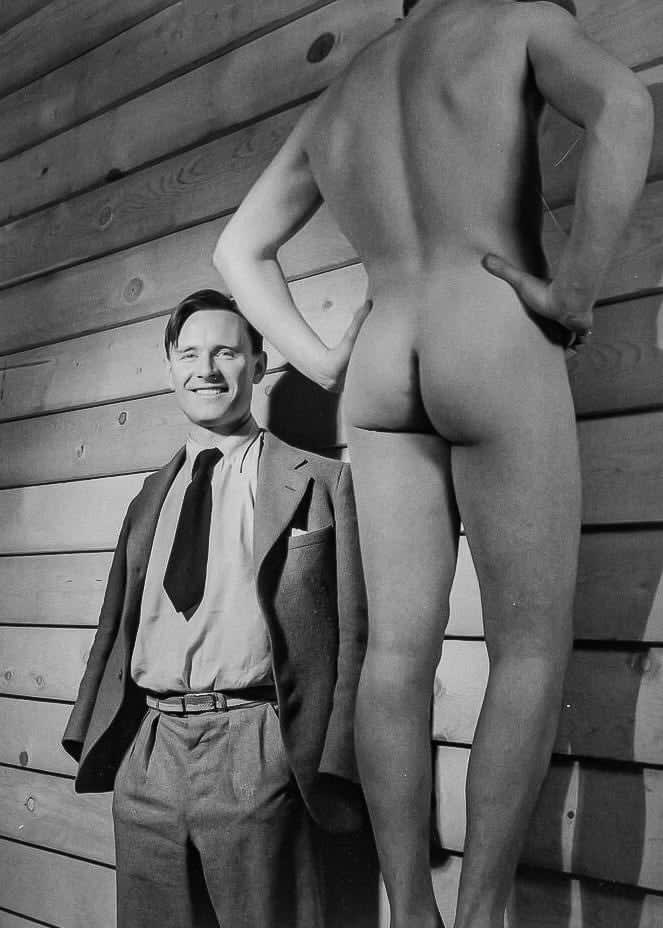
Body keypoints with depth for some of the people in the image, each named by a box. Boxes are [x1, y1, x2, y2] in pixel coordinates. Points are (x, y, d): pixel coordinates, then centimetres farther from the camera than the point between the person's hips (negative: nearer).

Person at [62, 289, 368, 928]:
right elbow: (117, 626, 19)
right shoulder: (149, 499, 16)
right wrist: (90, 739, 7)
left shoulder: (320, 482, 2)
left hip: (255, 757, -4)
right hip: (145, 760, 4)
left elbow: (354, 631, -2)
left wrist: (334, 770, -9)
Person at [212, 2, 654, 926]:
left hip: (380, 380, 5)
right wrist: (574, 290, -9)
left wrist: (326, 365, 17)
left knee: (399, 649, 2)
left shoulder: (332, 105, 24)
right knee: (533, 648, 0)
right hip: (499, 355, -5)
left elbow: (238, 250, 25)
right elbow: (625, 107, -14)